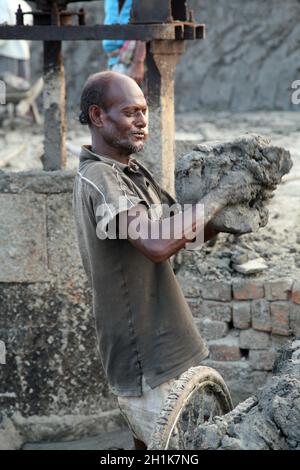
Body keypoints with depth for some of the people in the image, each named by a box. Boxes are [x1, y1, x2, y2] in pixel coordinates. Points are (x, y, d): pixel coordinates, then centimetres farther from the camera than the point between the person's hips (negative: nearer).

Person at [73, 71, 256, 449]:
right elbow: (157, 244, -31)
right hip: (143, 354, -9)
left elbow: (183, 230, 15)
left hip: (161, 344, 9)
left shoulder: (133, 172, 13)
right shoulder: (98, 177, -18)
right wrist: (219, 197, -21)